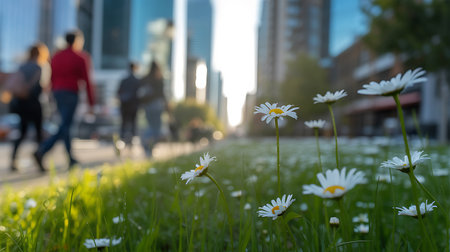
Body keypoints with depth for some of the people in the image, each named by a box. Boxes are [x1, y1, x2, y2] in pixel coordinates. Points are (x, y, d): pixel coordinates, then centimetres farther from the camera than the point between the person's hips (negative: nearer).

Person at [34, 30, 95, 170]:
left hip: (57, 94, 7)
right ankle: (41, 151, -23)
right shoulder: (81, 58, -3)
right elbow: (87, 82, -7)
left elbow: (52, 79, 15)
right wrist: (91, 104, -5)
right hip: (70, 94, -7)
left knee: (65, 125, 14)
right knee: (64, 127, -7)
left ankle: (71, 159, 17)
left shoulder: (57, 56, 14)